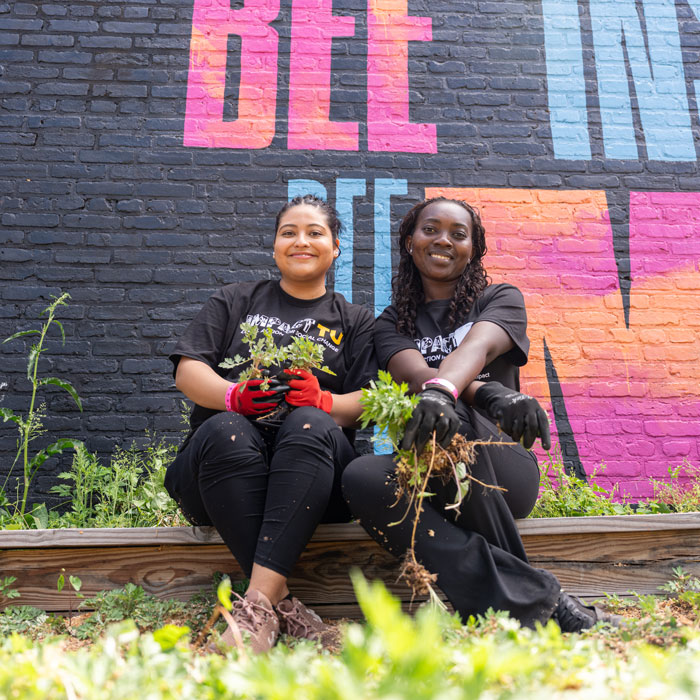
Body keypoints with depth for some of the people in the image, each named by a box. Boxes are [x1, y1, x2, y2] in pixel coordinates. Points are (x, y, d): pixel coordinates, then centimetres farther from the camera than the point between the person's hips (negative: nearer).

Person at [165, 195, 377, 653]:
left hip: (312, 466, 0)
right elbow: (188, 371, 9)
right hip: (222, 461, 1)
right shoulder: (235, 301, 22)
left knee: (310, 424, -34)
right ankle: (283, 604, -36)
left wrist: (324, 402, -16)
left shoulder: (355, 321, 21)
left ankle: (258, 603, -40)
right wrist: (235, 395, -13)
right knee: (225, 429, -34)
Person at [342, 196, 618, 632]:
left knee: (449, 418, -35)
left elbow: (477, 346, -14)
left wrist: (442, 390, -39)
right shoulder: (392, 323, 15)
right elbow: (415, 373, -9)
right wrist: (491, 393, -30)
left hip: (502, 468, -2)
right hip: (423, 474, 2)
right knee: (361, 477, -31)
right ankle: (534, 597, -29)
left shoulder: (500, 299, 11)